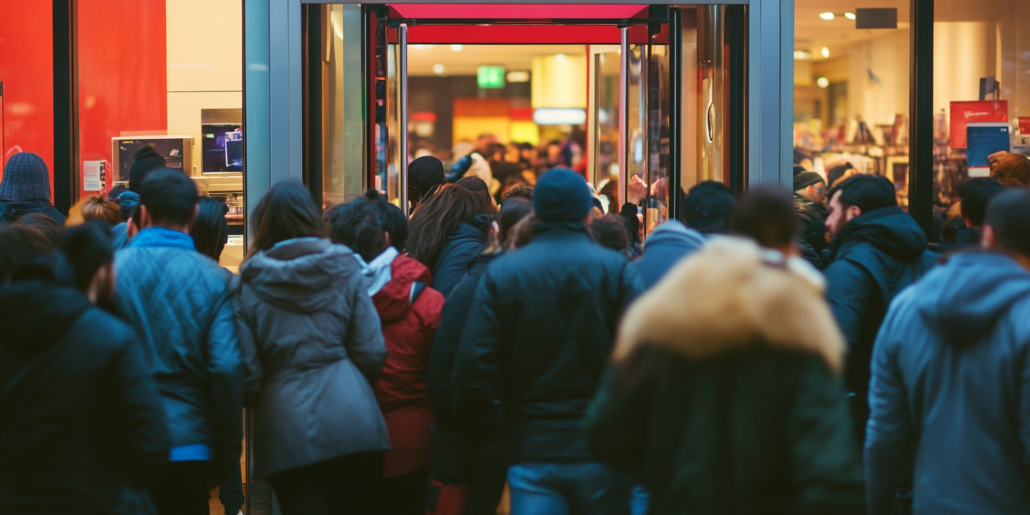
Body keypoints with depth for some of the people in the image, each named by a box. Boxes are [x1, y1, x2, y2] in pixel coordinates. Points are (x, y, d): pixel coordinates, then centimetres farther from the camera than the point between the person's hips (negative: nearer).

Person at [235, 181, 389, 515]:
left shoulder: (250, 284, 1)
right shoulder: (344, 268, 4)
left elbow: (248, 374, -2)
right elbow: (371, 353, 0)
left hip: (287, 431, -1)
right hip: (354, 424, 1)